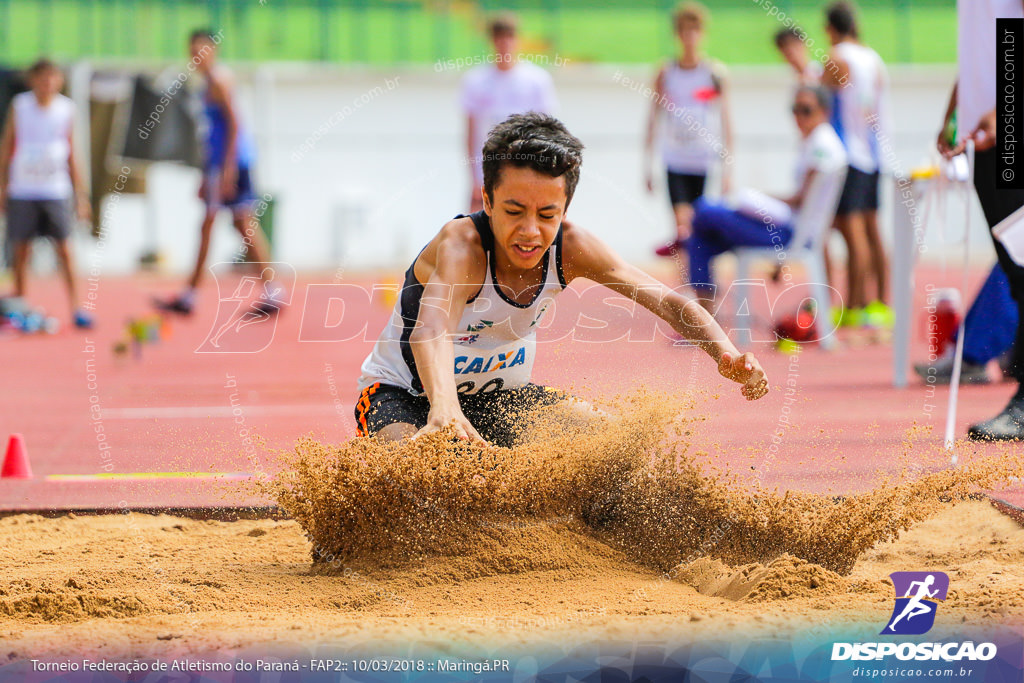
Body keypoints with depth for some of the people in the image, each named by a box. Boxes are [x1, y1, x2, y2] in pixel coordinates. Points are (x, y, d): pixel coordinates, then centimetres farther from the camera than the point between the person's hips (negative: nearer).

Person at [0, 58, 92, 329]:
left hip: (56, 191, 0)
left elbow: (71, 153, 9)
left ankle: (75, 307, -3)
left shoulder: (66, 108, 3)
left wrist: (79, 192, 7)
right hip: (22, 191, 0)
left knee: (63, 249, -5)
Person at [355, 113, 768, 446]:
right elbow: (432, 326, -55)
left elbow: (666, 301, -17)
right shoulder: (462, 245, -35)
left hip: (500, 396, 5)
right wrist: (443, 406, -76)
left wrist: (725, 353, -38)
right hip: (406, 396, -5)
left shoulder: (570, 247, -19)